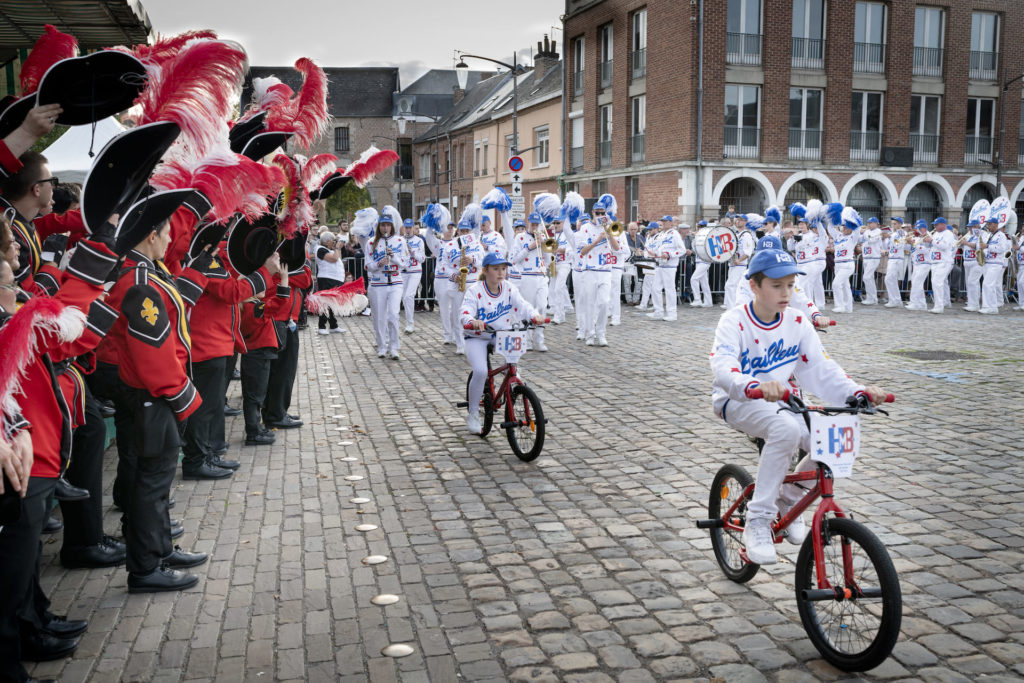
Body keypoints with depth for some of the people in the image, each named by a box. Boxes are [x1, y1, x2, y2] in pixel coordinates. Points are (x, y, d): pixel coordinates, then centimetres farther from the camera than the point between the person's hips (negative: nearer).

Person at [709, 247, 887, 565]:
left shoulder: (798, 323, 0)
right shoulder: (734, 321, -15)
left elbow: (820, 369, -3)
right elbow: (723, 367, -33)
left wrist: (858, 391, -22)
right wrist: (755, 386, -54)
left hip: (779, 403, 5)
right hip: (737, 402, -5)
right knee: (786, 429, -36)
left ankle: (788, 500, 7)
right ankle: (757, 521, -26)